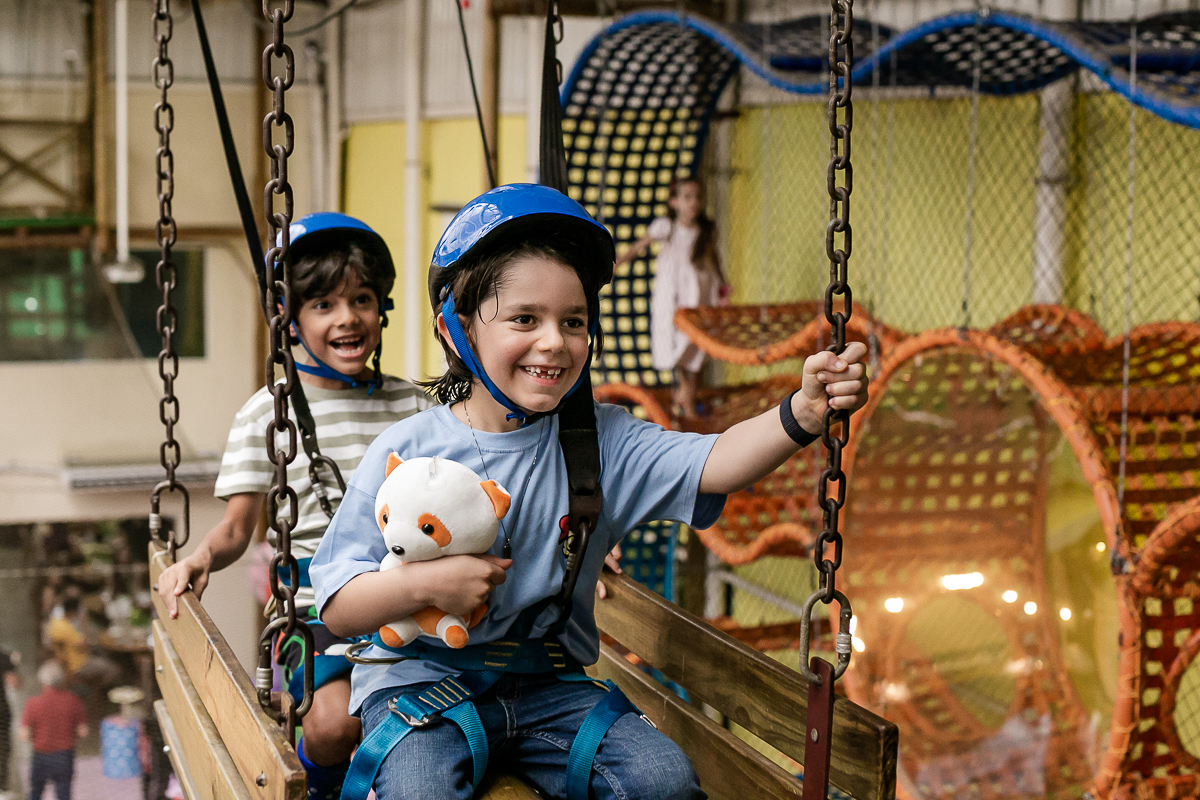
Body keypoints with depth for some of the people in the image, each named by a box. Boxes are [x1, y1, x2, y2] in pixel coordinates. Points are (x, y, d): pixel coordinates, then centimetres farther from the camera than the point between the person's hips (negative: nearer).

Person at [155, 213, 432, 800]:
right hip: (318, 607, -2)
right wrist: (203, 556, -19)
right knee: (335, 719, -29)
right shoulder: (268, 413, 4)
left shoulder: (411, 405, 12)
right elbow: (238, 525, 2)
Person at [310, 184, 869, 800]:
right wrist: (423, 584, -24)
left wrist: (802, 411, -34)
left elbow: (712, 465, -18)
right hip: (424, 679, -3)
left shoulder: (601, 442, -1)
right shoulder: (407, 450, -8)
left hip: (550, 685, 4)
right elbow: (336, 609, -7)